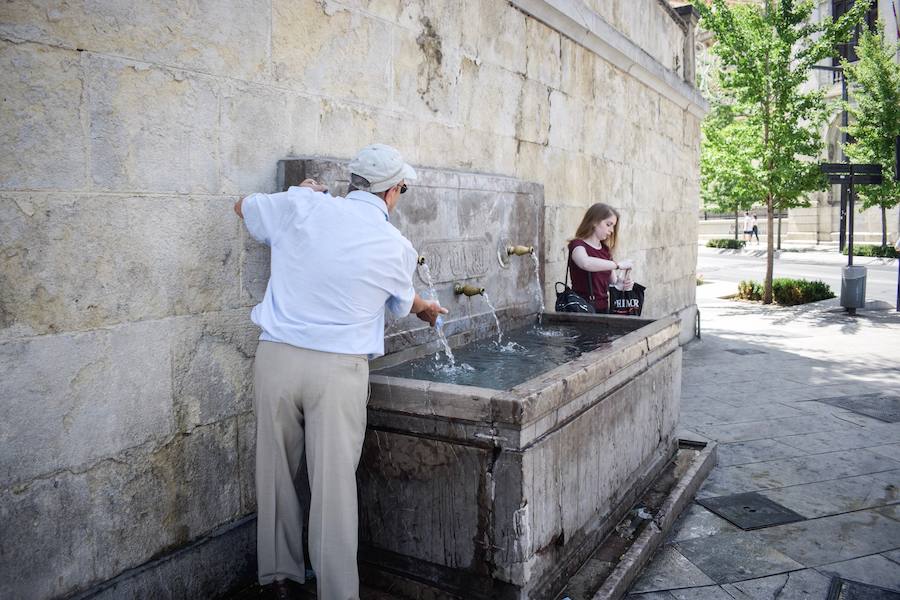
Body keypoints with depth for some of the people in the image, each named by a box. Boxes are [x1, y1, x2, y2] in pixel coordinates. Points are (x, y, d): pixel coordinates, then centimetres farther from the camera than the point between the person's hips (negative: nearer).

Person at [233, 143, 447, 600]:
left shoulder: (301, 207, 2)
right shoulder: (397, 247, 2)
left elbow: (244, 207, 22)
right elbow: (403, 304, 22)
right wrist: (427, 309, 44)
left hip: (276, 357, 3)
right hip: (338, 369, -2)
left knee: (275, 471, 15)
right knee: (333, 484, 3)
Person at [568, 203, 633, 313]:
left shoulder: (605, 250, 16)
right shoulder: (577, 245, -5)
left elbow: (612, 281, 19)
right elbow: (586, 263, -28)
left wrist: (623, 283, -3)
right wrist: (618, 265, -22)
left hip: (604, 308, 6)